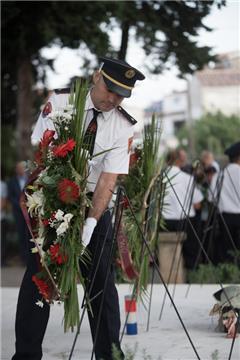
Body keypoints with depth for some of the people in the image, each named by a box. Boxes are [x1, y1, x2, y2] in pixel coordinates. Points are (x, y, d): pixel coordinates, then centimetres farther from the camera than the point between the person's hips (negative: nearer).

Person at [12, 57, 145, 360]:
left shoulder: (123, 127, -6)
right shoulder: (59, 102, -9)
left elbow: (109, 177, -13)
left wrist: (91, 222, -25)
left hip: (93, 204, 1)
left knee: (101, 279, 0)